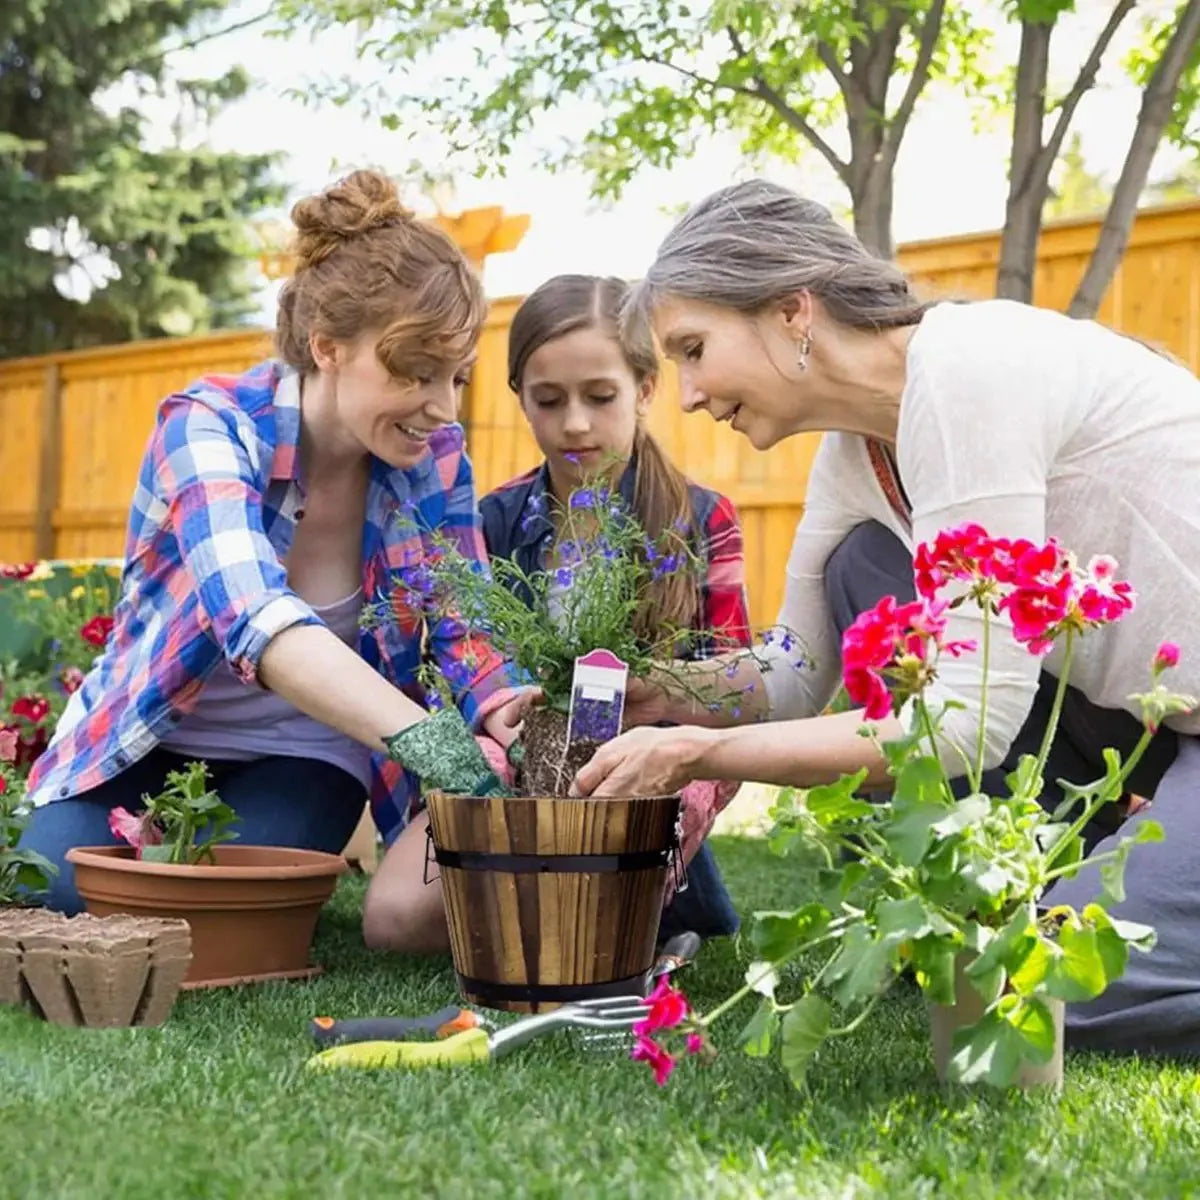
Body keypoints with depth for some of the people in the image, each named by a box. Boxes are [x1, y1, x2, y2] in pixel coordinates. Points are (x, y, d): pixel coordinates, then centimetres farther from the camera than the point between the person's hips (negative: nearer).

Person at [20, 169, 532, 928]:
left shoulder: (434, 454, -13)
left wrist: (502, 712, -37)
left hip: (303, 757, 1)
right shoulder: (209, 427, -27)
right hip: (150, 740, -1)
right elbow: (258, 620, -44)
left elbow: (464, 626, -11)